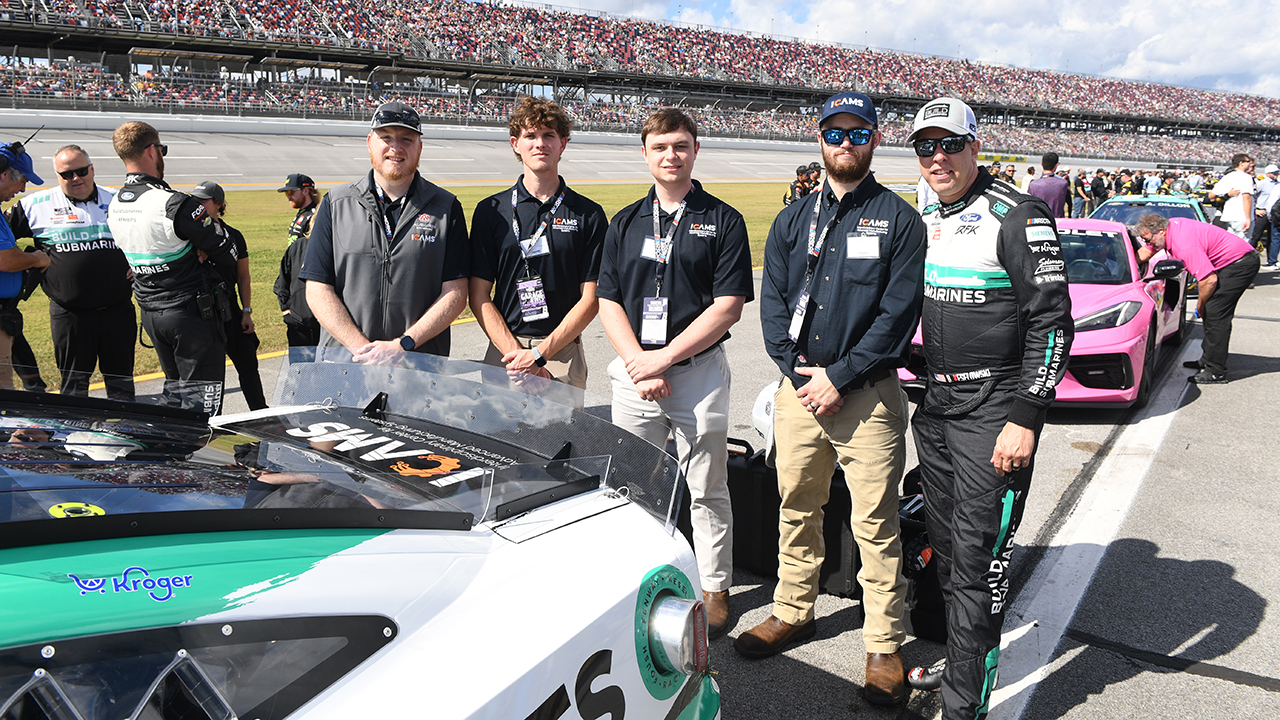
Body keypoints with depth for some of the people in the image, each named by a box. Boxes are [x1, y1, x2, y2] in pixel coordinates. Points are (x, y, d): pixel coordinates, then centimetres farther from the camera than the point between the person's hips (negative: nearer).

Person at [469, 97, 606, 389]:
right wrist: (517, 353, -10)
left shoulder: (589, 215, 4)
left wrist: (541, 353, -10)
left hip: (564, 352, 0)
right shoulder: (491, 211, 5)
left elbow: (591, 298, 0)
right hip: (504, 350, 1)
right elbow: (479, 296, 2)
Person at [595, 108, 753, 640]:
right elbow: (608, 302, 6)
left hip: (698, 372, -3)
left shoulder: (723, 221, 0)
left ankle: (715, 588, 23)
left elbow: (729, 307, -8)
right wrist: (638, 363, -8)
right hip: (633, 372, 3)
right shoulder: (625, 222, 11)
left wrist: (664, 357, -13)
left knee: (707, 490, 7)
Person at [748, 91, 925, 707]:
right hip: (798, 390, 4)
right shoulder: (791, 222, 13)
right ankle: (793, 613, 32)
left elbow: (898, 312, -8)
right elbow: (772, 305, 7)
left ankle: (884, 646, 13)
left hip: (868, 395, -4)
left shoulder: (898, 219, 1)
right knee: (796, 512, 14)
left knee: (875, 526, 0)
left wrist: (839, 377, -14)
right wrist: (800, 373, -7)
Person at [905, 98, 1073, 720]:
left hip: (994, 409, -7)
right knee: (945, 549, 15)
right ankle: (960, 661, 32)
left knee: (977, 559, -5)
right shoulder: (927, 221, 13)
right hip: (936, 403, 8)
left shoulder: (1016, 217, -11)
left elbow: (1053, 323, -14)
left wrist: (1025, 419, -19)